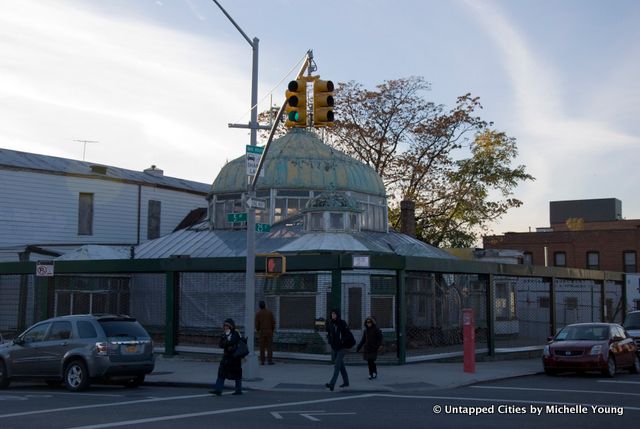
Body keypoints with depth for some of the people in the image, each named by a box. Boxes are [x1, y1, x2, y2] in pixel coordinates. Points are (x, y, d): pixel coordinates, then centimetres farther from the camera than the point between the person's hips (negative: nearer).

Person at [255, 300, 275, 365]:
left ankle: (262, 361, 4)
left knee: (262, 347, 5)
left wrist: (258, 331, 12)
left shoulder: (258, 313, -3)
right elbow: (273, 322, 0)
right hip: (269, 331, 0)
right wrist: (272, 330, 11)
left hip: (261, 332, 0)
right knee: (270, 346, 3)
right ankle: (270, 360, -2)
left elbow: (257, 324, -4)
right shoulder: (270, 312, -1)